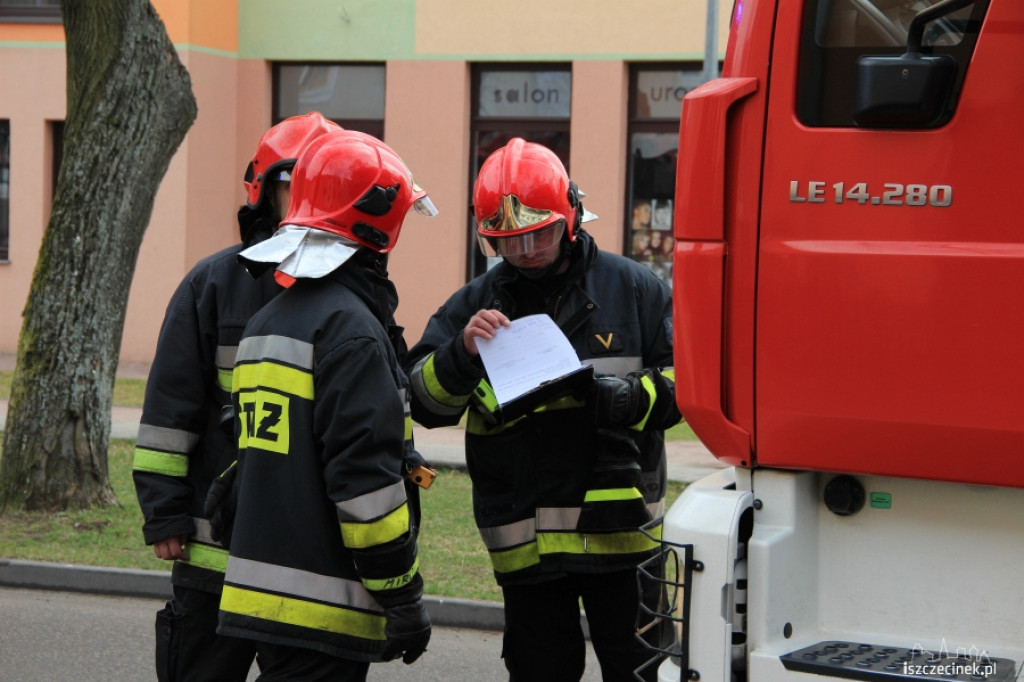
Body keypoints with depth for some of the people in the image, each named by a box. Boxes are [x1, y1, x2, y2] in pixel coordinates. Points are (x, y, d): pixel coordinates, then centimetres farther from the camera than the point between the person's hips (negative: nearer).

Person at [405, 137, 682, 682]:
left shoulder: (632, 288, 3)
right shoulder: (474, 305, 6)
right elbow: (424, 400, 0)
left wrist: (634, 397, -18)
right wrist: (463, 353, -20)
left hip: (620, 532, -1)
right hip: (526, 545, 1)